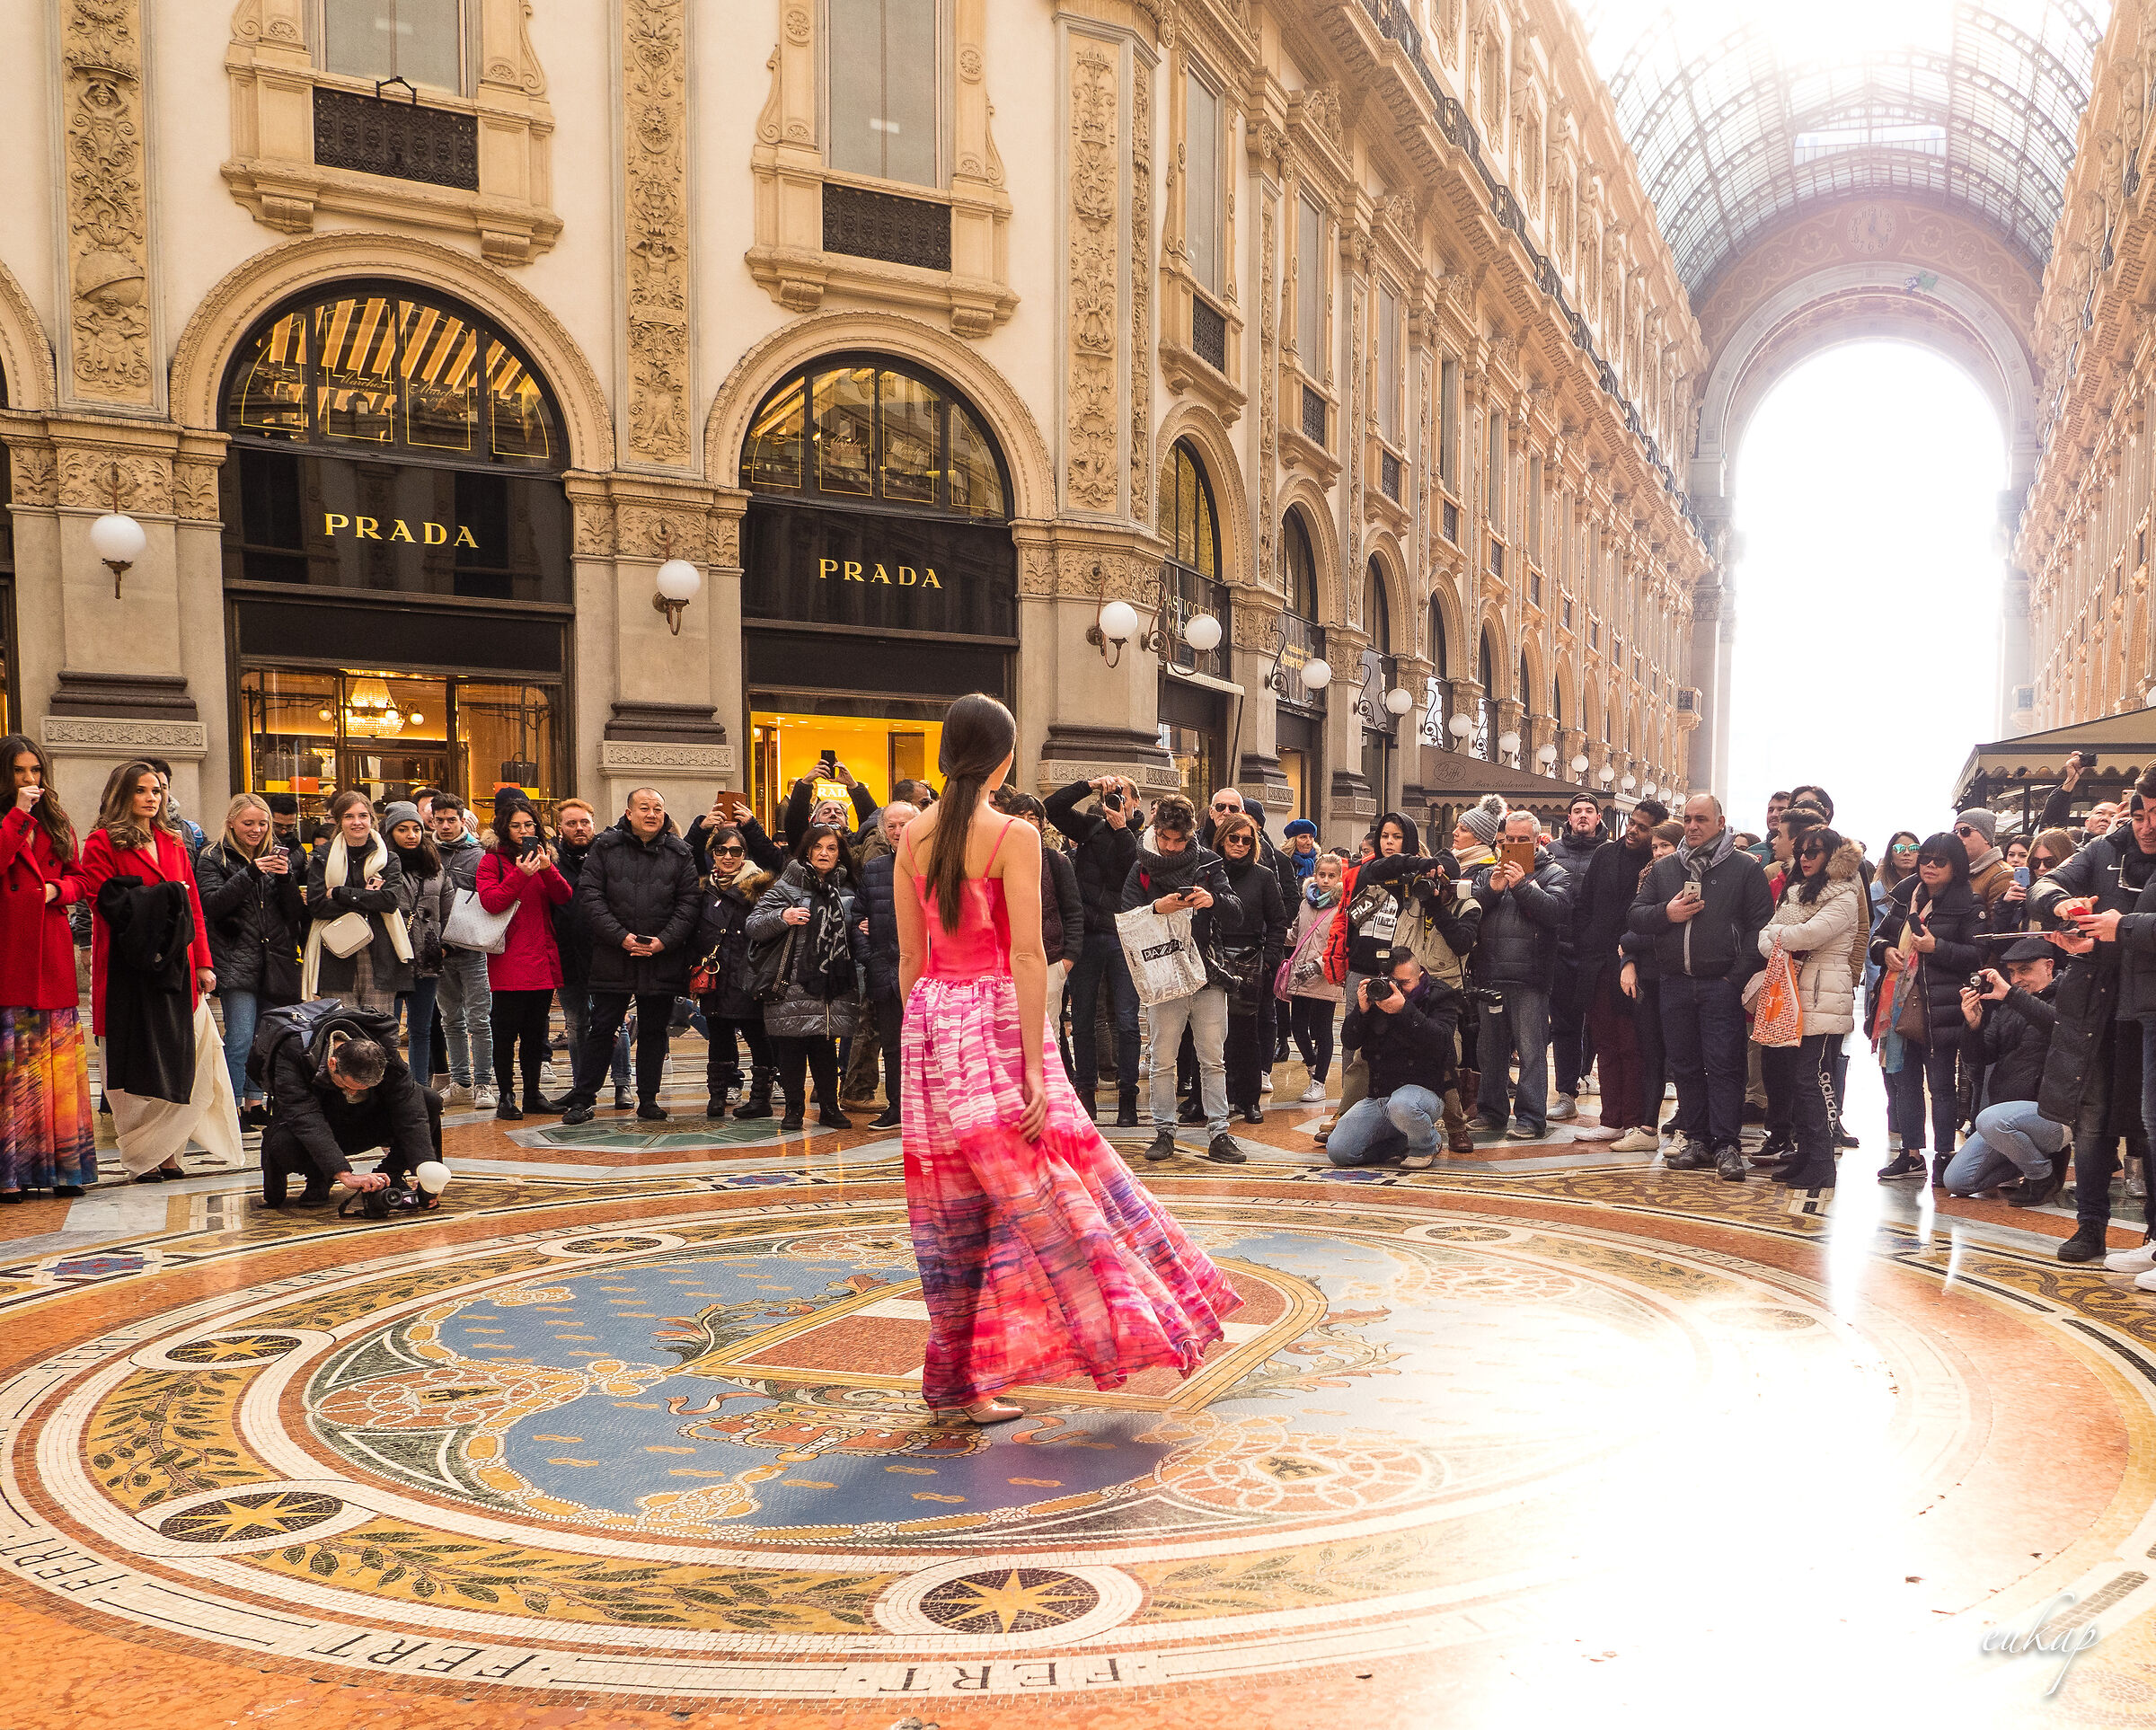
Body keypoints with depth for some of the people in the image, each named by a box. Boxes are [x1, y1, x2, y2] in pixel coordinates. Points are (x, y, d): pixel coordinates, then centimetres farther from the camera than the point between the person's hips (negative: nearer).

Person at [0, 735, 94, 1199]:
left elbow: (77, 879, 20)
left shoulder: (57, 824, 18)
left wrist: (57, 889, -1)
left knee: (59, 1056, 4)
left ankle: (62, 1164, 8)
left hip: (52, 952, 5)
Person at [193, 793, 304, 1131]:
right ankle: (232, 1107, -4)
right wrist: (250, 874, -20)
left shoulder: (279, 856, 14)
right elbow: (212, 904, -12)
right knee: (241, 1038, -11)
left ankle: (254, 1103, 19)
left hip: (276, 961, 4)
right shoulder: (213, 859, 3)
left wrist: (286, 878, -9)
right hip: (236, 960, -4)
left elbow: (296, 911, 9)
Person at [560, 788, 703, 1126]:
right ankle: (582, 1098, 13)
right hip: (612, 958, -1)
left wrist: (665, 940, -11)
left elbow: (689, 902, 2)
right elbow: (589, 897, -5)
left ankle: (648, 1098, 20)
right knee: (602, 1029, 4)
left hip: (663, 959, 2)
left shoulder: (679, 853, 5)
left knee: (654, 1031, 10)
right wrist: (620, 936, -14)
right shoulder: (605, 848, 1)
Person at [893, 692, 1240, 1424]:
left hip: (930, 1020, 7)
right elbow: (1026, 957, -15)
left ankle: (956, 1378, 19)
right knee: (1038, 1196, 5)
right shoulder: (1013, 836, -10)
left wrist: (923, 1035, 18)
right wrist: (1034, 1069, -15)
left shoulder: (913, 835, 7)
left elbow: (911, 957, 10)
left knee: (955, 1212, 13)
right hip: (996, 1017, -6)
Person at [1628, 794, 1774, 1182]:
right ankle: (1699, 1141, 16)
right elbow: (1636, 917, 13)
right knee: (1686, 1065, 8)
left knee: (1724, 1066, -5)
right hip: (1675, 985, 4)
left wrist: (1738, 976, -12)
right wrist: (1666, 913, -8)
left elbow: (1761, 926, -5)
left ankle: (1727, 1145, -2)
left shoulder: (1745, 868, 2)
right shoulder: (1663, 868, 15)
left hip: (1721, 985, -4)